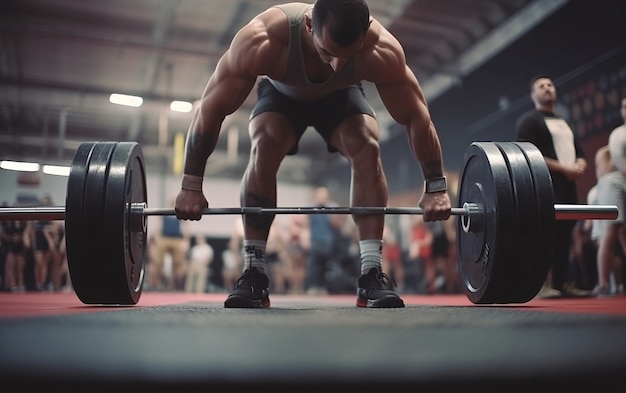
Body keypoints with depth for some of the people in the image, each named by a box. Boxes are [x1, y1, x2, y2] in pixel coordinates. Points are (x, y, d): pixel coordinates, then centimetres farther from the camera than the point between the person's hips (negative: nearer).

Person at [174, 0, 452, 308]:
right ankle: (253, 273, -18)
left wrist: (436, 187, -22)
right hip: (281, 94, 0)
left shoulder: (381, 50, -38)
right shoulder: (261, 41, -41)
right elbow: (210, 110, -31)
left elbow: (416, 117, -24)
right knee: (263, 149, -29)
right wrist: (191, 185, -28)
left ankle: (371, 274, -19)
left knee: (367, 149, -27)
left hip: (340, 97, 1)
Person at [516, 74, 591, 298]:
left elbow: (580, 153, 24)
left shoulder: (564, 124, 26)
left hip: (567, 186, 8)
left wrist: (580, 166, -2)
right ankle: (543, 285, -15)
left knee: (564, 235, 5)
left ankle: (563, 284, 8)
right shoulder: (529, 121, 1)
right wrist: (564, 168, -16)